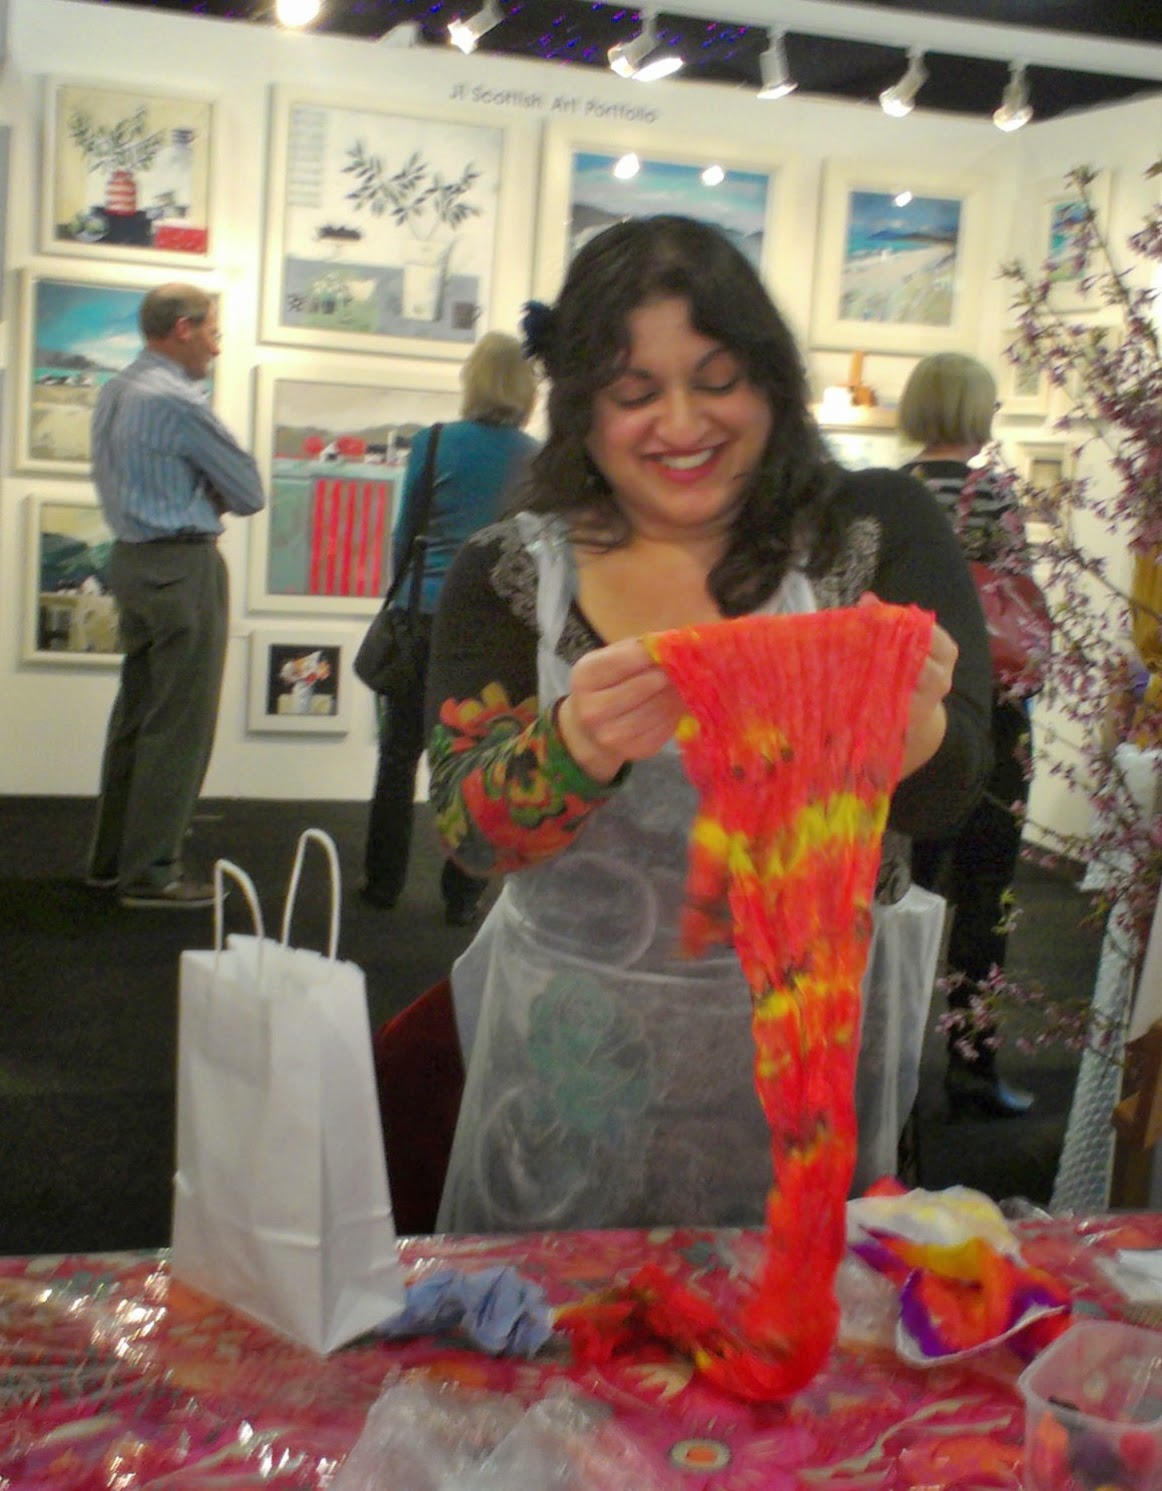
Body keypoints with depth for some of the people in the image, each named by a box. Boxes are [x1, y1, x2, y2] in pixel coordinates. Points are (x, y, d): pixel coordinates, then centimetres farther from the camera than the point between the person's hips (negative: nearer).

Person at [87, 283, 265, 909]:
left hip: (132, 557, 10)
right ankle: (151, 872, 0)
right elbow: (248, 489, -10)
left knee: (136, 712, 15)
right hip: (183, 567, -9)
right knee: (179, 723, -4)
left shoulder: (115, 392, 12)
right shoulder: (178, 400, -17)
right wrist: (220, 500, 9)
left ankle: (112, 857, 22)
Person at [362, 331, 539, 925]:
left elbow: (403, 535, 3)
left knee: (401, 753, 12)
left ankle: (383, 881, 20)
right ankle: (462, 895, 13)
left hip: (426, 612, -1)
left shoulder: (433, 444, -4)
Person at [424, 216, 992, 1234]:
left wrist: (909, 728, -37)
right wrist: (582, 743, -34)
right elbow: (469, 829, -12)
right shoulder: (511, 574, -3)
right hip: (577, 1063, 1)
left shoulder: (881, 532, -5)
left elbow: (944, 798, -13)